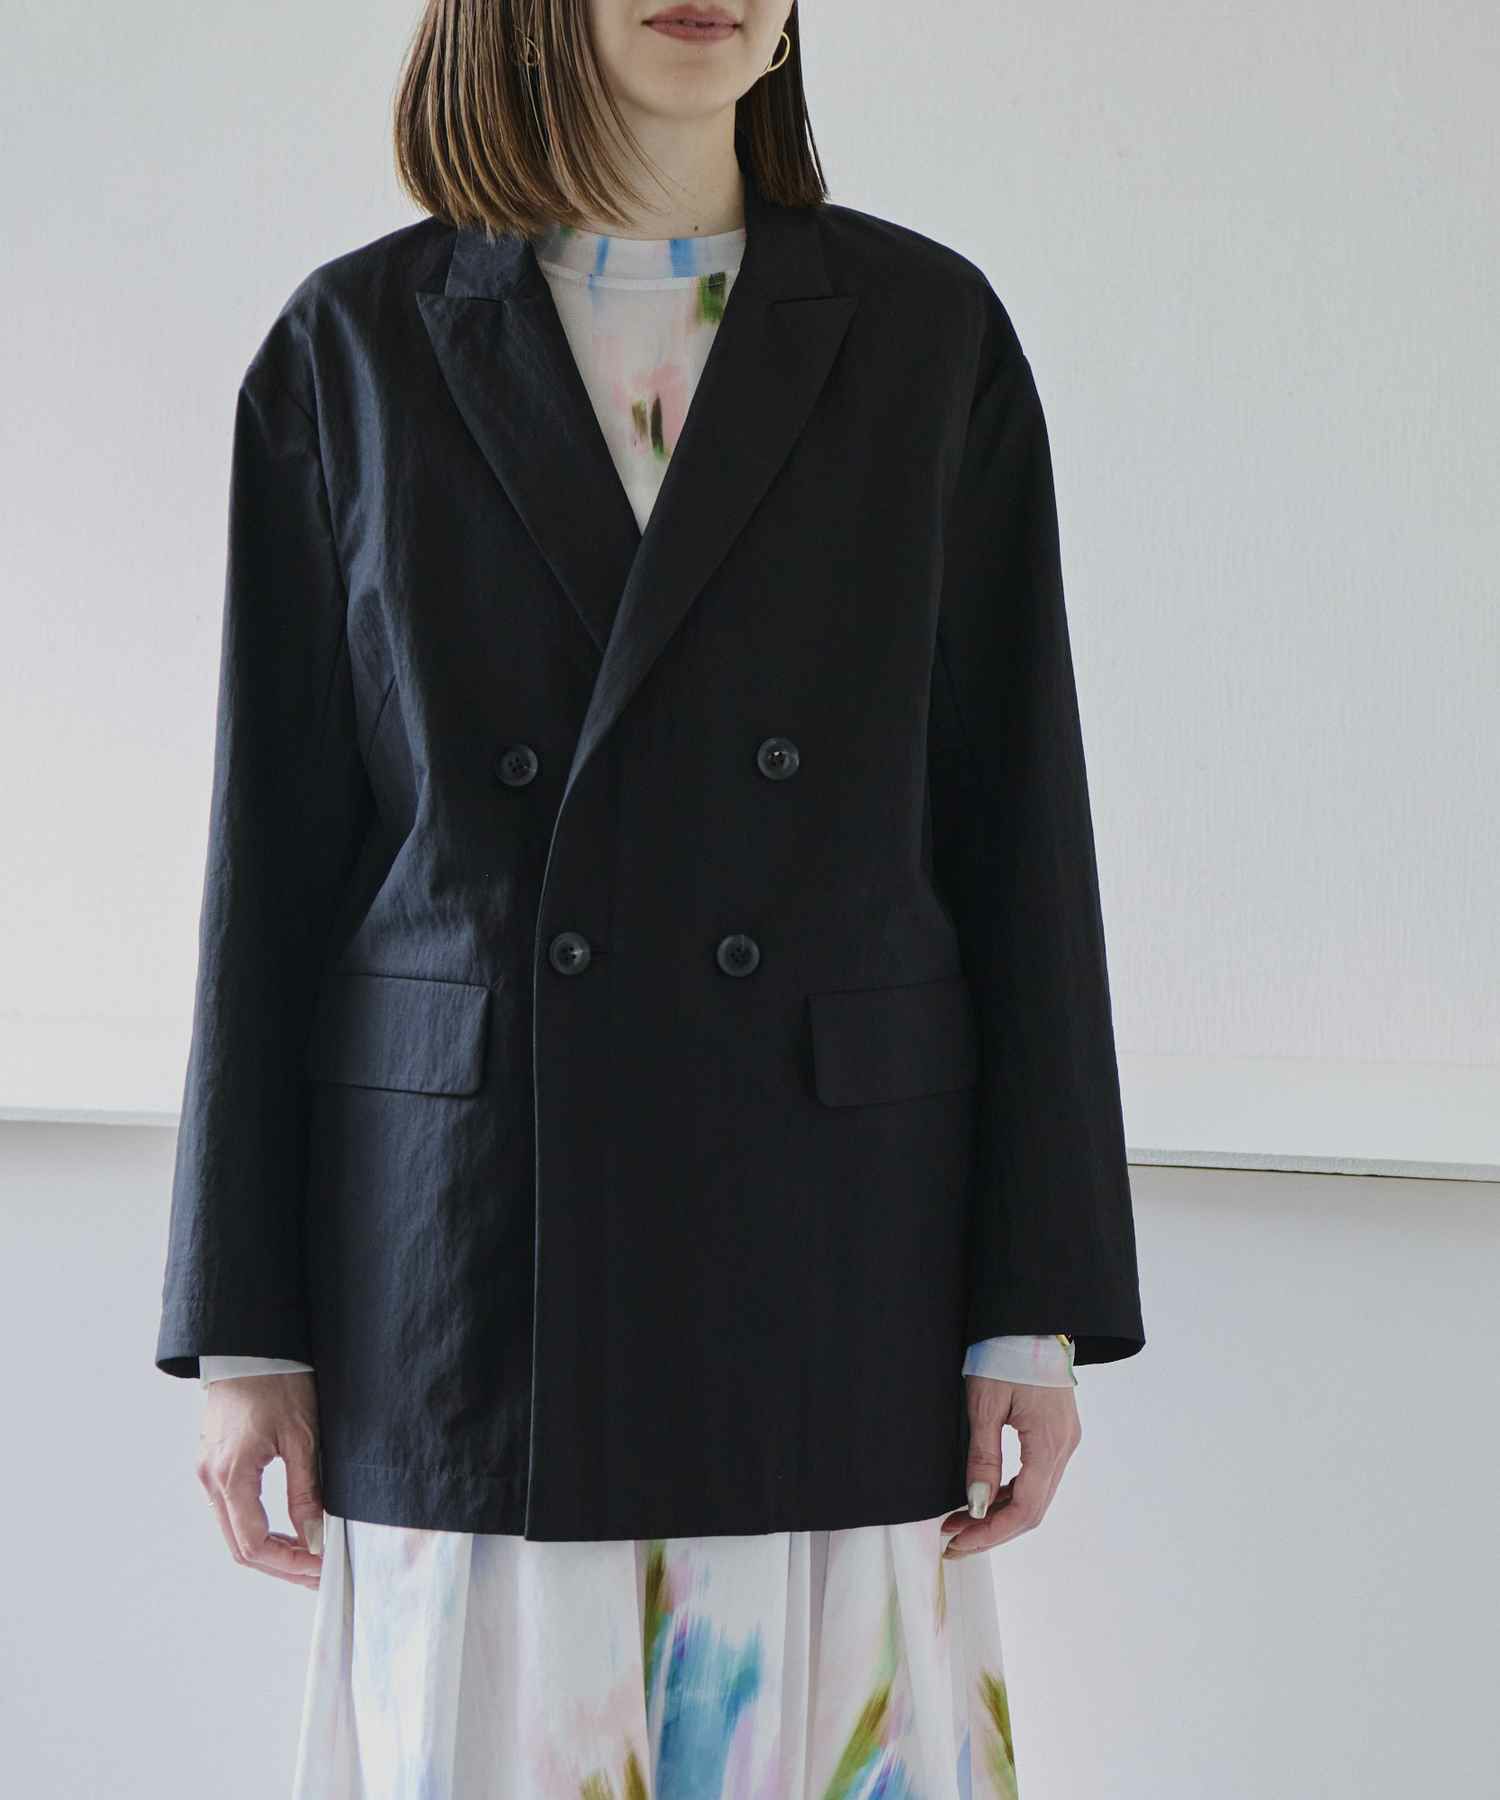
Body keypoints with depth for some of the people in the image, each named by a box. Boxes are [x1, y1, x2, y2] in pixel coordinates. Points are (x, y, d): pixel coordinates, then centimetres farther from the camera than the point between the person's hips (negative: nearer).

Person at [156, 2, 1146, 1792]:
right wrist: (244, 1326, 0)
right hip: (471, 1252, 0)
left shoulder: (926, 333, 3)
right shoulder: (355, 350, 3)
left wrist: (1038, 1306, -2)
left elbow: (1013, 823, 2)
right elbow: (278, 847, 4)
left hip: (829, 1262, 0)